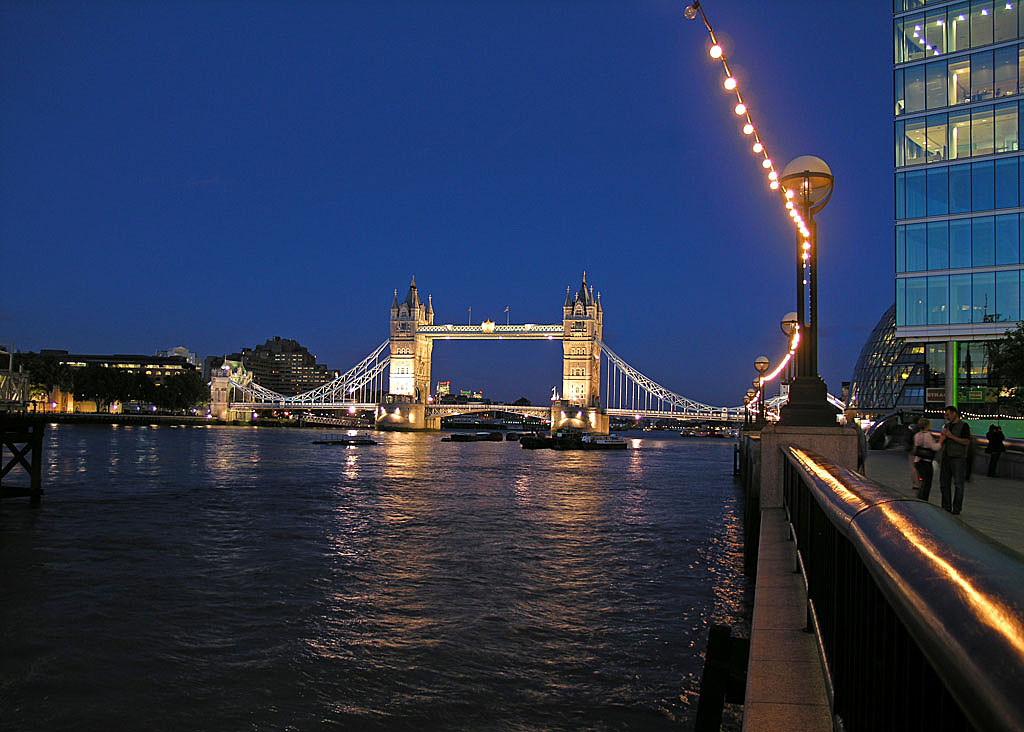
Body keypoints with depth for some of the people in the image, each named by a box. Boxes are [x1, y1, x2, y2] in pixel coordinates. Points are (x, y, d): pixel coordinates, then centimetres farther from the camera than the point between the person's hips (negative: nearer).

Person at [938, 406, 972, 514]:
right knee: (944, 483, 6)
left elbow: (967, 441, -12)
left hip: (958, 458, -6)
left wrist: (952, 436, -14)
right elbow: (940, 442, 16)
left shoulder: (963, 425, -3)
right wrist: (943, 435, -4)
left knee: (958, 484, -3)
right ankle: (946, 507, 13)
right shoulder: (946, 425, 16)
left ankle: (957, 508, 1)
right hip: (946, 457, 6)